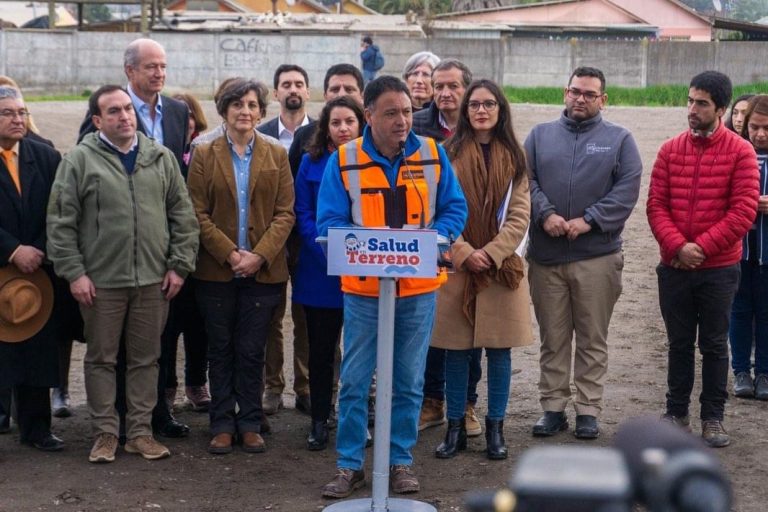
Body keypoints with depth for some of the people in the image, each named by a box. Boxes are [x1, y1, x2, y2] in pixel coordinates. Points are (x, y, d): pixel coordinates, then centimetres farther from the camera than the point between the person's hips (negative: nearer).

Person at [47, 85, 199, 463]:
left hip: (153, 279, 2)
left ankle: (141, 432, 19)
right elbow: (61, 222, -3)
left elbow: (183, 216, 9)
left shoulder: (162, 158, 7)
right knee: (101, 358, 7)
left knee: (146, 358, 9)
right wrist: (73, 272, -8)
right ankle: (104, 434, 17)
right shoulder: (79, 161, -2)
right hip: (100, 280, -2)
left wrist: (179, 265, 2)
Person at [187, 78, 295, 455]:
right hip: (216, 270, 0)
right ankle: (222, 425, 14)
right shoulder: (204, 155, 3)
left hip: (263, 270, 1)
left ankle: (250, 424, 13)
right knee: (220, 350, 6)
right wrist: (230, 254, -12)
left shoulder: (276, 156, 7)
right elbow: (198, 214, -3)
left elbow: (285, 213, 1)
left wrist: (259, 255, -11)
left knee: (252, 351, 4)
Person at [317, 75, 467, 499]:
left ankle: (401, 461, 23)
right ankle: (349, 465, 14)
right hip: (363, 287, -1)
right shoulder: (343, 160, -3)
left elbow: (455, 209, 4)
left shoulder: (432, 154, 2)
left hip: (419, 287, 2)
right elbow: (329, 223, -4)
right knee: (354, 381, 2)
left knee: (409, 381, 10)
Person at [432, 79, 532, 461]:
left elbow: (519, 215, 1)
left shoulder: (513, 157, 6)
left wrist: (491, 252, -11)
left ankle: (495, 429, 15)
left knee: (499, 351, 4)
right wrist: (464, 252, -12)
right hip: (456, 264, -1)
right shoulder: (449, 154, 2)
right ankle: (455, 428, 14)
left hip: (501, 266, 1)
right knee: (456, 351, 4)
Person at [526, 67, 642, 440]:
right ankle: (553, 407, 15)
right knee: (552, 337, 7)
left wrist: (588, 220, -14)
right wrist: (545, 214, -14)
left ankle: (589, 409, 11)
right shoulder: (540, 135, 12)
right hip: (545, 255, 2)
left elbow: (627, 189, -4)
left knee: (593, 339, 4)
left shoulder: (619, 139, 7)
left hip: (597, 256, -1)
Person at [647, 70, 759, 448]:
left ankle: (713, 417, 17)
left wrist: (702, 247, -15)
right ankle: (676, 413, 22)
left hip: (719, 269, -2)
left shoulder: (740, 152, -5)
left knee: (714, 344, 7)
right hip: (674, 268, 2)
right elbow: (655, 205, -1)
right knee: (679, 343, 11)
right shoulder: (670, 150, 3)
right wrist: (677, 246, -15)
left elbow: (743, 211, -11)